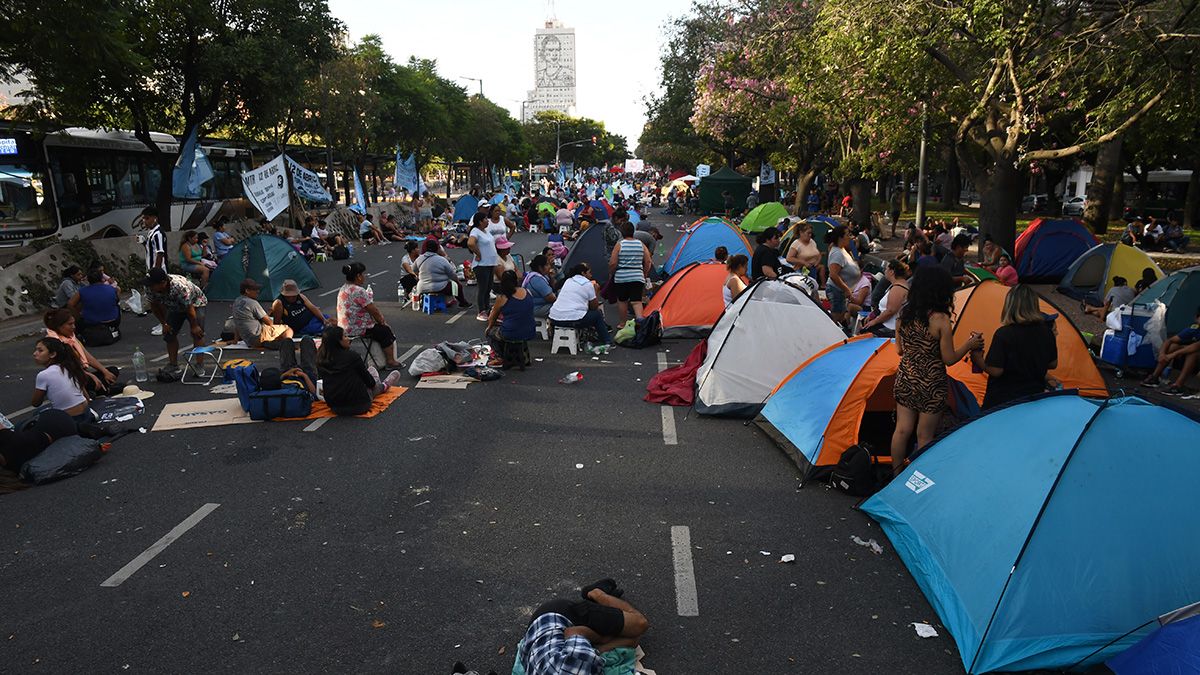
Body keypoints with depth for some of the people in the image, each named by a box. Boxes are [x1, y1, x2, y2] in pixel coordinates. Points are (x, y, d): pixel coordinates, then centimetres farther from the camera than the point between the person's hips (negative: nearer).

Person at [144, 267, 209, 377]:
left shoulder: (179, 286, -43)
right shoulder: (150, 288, -25)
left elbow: (189, 308, -31)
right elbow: (154, 306, -6)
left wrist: (194, 326, -21)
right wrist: (164, 323, -6)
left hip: (195, 303, -6)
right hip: (175, 307, 6)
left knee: (197, 333, -20)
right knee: (169, 334, 1)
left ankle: (199, 366, -17)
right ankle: (173, 365, 12)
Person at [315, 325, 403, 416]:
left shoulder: (321, 360, -5)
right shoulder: (351, 356, -19)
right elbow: (370, 382, -7)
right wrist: (372, 383, 17)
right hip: (358, 406, -5)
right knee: (372, 370, 21)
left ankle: (382, 386, 55)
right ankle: (384, 386, 51)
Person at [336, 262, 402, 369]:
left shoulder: (343, 288, 9)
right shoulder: (359, 291, -23)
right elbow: (373, 311, -17)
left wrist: (379, 315, 10)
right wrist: (382, 322, 0)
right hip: (356, 330, -10)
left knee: (379, 328, 24)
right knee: (385, 331, 8)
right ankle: (390, 361, 17)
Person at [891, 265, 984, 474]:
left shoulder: (903, 314, -1)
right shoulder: (940, 320, -19)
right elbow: (949, 359, -12)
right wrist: (970, 345, 2)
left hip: (905, 379, 5)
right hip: (930, 385, -5)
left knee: (902, 429, 15)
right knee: (925, 436, 8)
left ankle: (896, 476, 27)